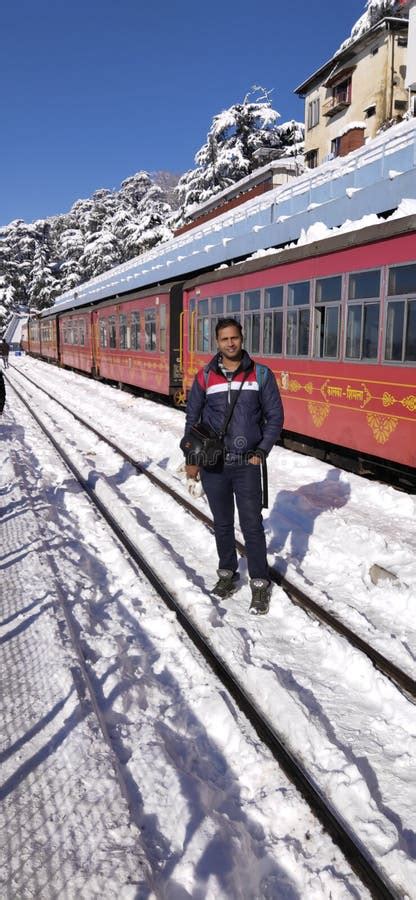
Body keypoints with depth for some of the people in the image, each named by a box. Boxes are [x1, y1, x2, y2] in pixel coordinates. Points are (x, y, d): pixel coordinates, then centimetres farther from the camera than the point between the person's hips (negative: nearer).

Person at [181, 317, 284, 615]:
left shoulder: (261, 375, -1)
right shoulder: (205, 377, 1)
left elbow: (275, 417, 3)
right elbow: (192, 419, 8)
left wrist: (261, 451, -7)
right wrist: (190, 459, 5)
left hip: (247, 464, -1)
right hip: (212, 465, 2)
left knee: (252, 525, 1)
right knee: (222, 523, 13)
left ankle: (260, 583, 14)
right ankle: (227, 573, 30)